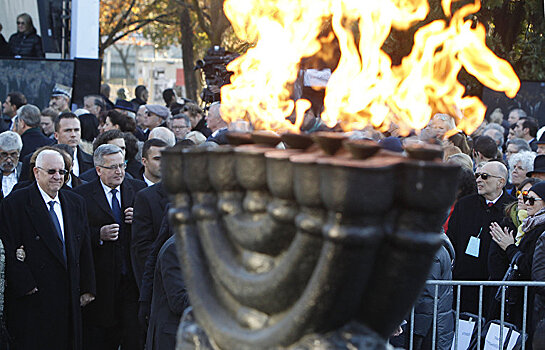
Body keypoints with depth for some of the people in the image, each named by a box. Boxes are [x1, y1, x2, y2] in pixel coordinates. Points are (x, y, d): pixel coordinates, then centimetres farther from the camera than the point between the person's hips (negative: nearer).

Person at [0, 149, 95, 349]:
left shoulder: (76, 203, 13)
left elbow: (84, 249, 15)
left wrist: (87, 288, 11)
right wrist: (25, 286, -16)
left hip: (70, 300, 5)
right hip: (33, 299, -5)